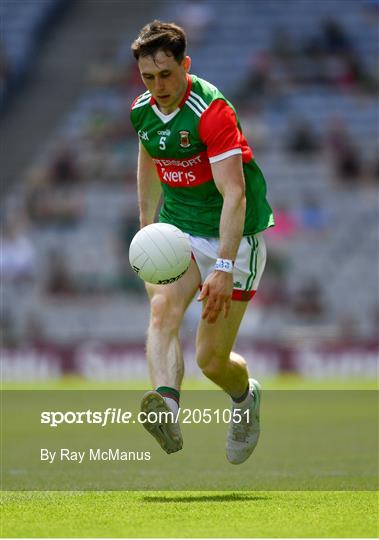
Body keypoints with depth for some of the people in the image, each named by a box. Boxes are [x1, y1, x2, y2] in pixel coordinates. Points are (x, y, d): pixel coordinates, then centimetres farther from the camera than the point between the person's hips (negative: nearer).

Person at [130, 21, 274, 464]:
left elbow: (234, 194, -29)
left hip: (232, 234, -5)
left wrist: (224, 269, -36)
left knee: (212, 360, -2)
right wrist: (146, 226, 23)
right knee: (163, 309, -28)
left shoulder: (212, 111, -23)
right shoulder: (142, 111, 0)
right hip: (176, 228, 5)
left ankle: (246, 397, 35)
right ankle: (166, 407, -50)